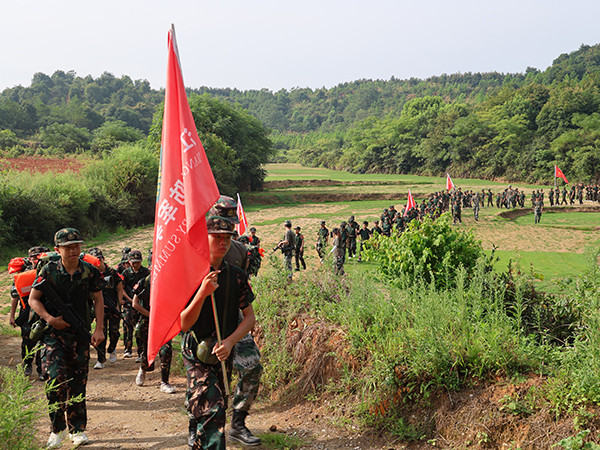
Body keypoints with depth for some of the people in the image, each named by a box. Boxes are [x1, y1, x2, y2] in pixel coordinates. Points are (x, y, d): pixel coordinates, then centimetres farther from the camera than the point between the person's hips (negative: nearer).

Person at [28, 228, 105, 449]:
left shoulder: (90, 271, -1)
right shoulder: (49, 271, -6)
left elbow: (98, 300, 8)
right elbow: (33, 299, 2)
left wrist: (99, 329, 0)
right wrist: (49, 319, -13)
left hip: (80, 334, 2)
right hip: (53, 333, -2)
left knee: (78, 382, 7)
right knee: (55, 377, -16)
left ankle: (77, 429, 21)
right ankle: (58, 428, 2)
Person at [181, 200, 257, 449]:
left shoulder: (236, 275, 2)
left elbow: (250, 317, 4)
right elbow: (184, 324, -14)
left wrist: (230, 341, -13)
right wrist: (202, 293, -28)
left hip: (224, 354, 5)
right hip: (197, 355, -5)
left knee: (218, 408, 15)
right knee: (211, 411, -18)